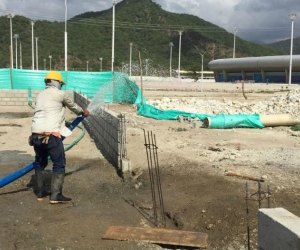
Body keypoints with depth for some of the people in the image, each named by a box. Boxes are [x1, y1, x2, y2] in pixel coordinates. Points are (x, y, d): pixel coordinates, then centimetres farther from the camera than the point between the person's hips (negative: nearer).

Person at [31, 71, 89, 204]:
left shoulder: (40, 95, 22)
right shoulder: (61, 94, 3)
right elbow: (73, 106, 20)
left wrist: (63, 123, 42)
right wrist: (83, 112, 40)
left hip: (36, 134, 7)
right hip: (51, 135, -7)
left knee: (39, 162, 21)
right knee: (59, 163, 3)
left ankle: (40, 192, 27)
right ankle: (55, 195, -1)